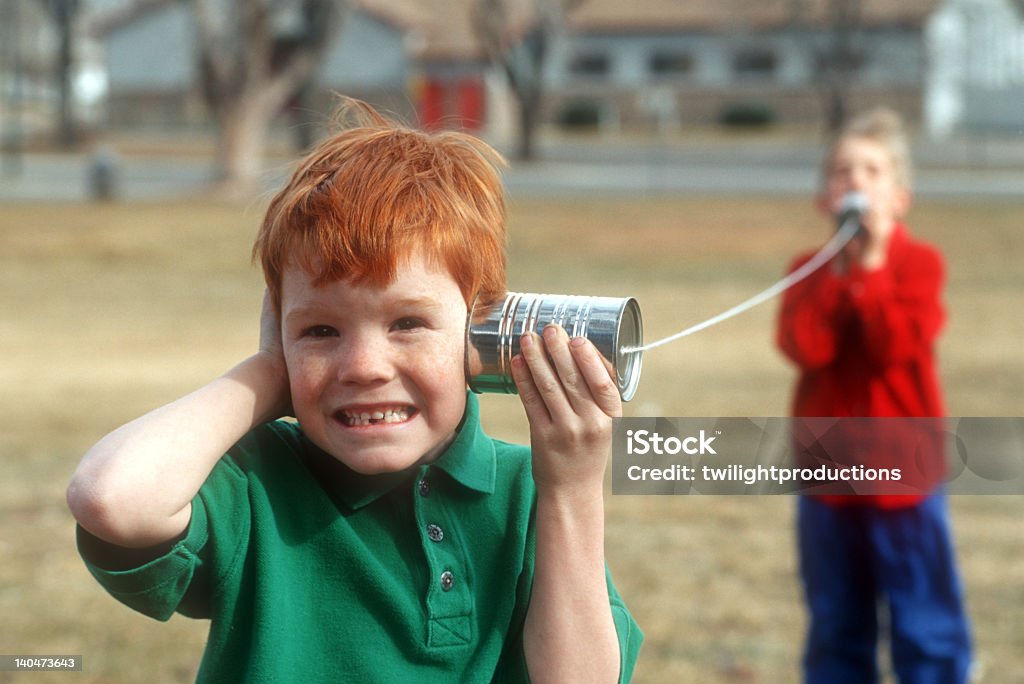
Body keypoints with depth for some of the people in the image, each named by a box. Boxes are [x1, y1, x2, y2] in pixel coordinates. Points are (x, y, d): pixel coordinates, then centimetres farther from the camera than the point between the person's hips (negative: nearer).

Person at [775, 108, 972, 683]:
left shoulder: (919, 263, -4)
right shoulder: (810, 270, 4)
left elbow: (898, 345, -19)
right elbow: (806, 347, -14)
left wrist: (872, 265, -19)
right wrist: (840, 269, -17)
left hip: (904, 477, -3)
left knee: (929, 633, 1)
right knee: (837, 633, 12)